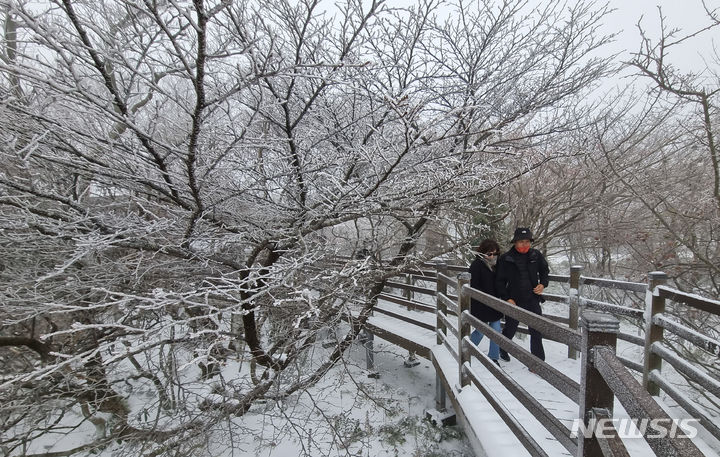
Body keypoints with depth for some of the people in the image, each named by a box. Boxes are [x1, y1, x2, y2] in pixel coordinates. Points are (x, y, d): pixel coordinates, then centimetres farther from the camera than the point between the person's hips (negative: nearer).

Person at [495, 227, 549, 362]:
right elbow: (499, 281, -3)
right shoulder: (505, 259, -10)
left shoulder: (536, 255, -2)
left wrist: (543, 284, -5)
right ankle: (502, 350, 45)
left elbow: (545, 271, 14)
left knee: (537, 332, 2)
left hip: (533, 300, 1)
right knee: (510, 329, 17)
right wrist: (506, 298, -11)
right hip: (514, 301, -1)